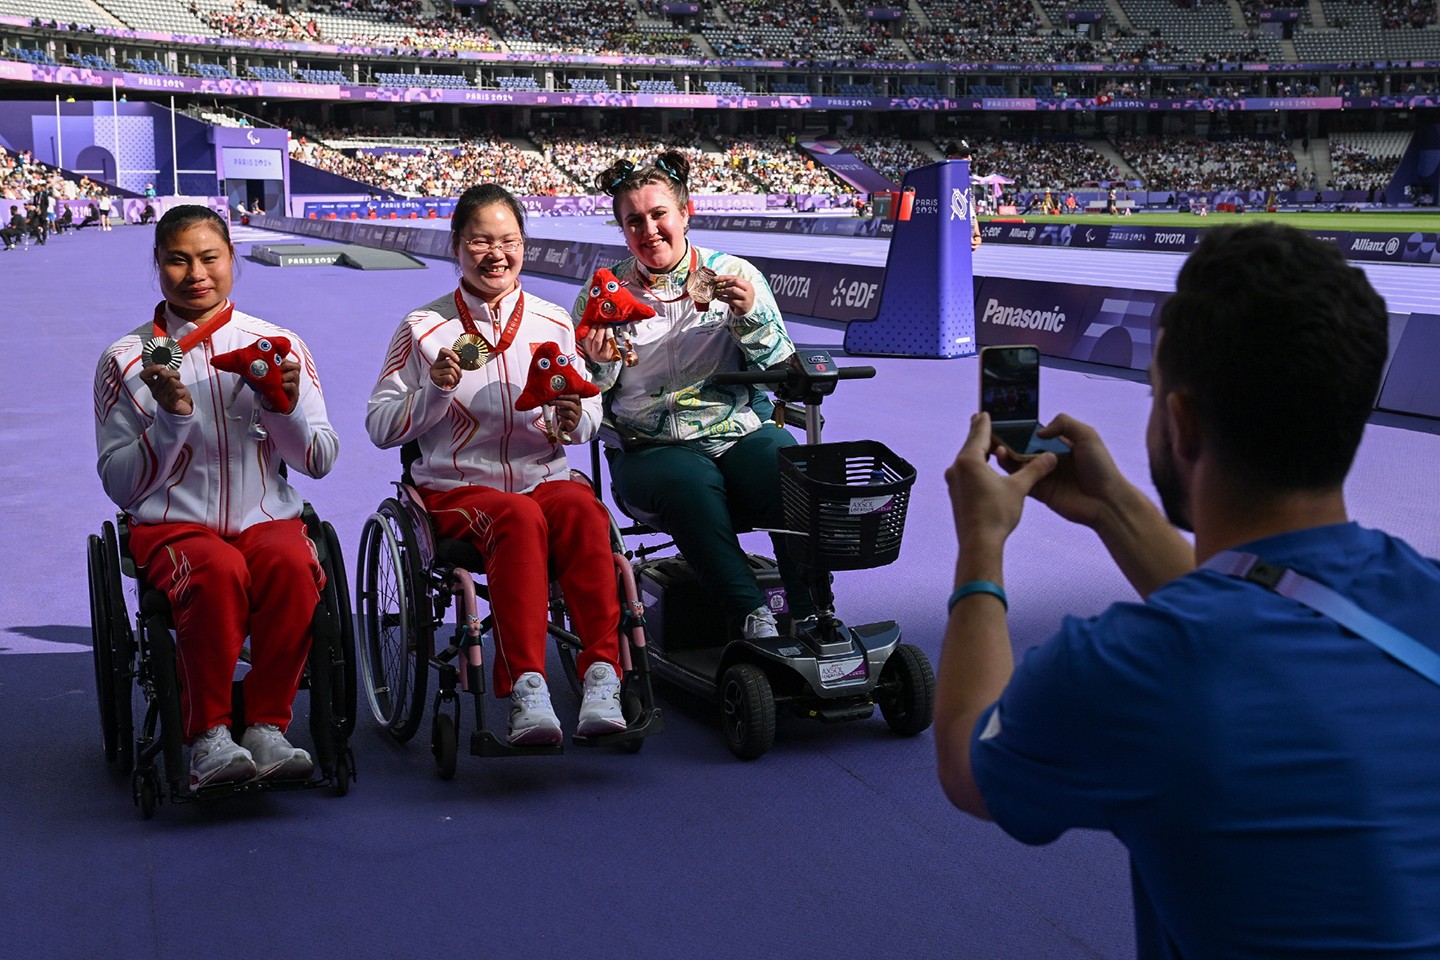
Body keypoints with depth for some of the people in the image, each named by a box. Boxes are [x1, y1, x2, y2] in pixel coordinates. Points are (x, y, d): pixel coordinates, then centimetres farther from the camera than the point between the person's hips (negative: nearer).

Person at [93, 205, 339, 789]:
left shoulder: (279, 346, 8)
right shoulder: (127, 360, 4)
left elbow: (320, 461, 6)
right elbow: (120, 485, -2)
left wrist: (285, 407, -13)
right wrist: (171, 417, -15)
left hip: (268, 518, 2)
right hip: (174, 526, -1)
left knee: (292, 566, -33)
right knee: (219, 570, -35)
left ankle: (267, 729, -24)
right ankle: (208, 740, -26)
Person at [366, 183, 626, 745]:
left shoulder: (553, 324, 13)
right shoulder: (424, 329, 5)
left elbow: (589, 420, 14)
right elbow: (379, 428, 3)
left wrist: (574, 419, -10)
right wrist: (435, 390, -14)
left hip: (545, 480, 2)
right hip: (457, 488, -2)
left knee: (581, 508, -33)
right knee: (519, 519, -36)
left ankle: (602, 673, -39)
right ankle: (526, 688, -42)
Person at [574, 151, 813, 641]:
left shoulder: (734, 275, 9)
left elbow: (781, 367, 4)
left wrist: (750, 315, -13)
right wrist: (598, 364, -9)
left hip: (741, 433, 1)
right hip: (650, 448, -1)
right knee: (690, 483, -35)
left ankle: (814, 618, -26)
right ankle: (752, 616, -37)